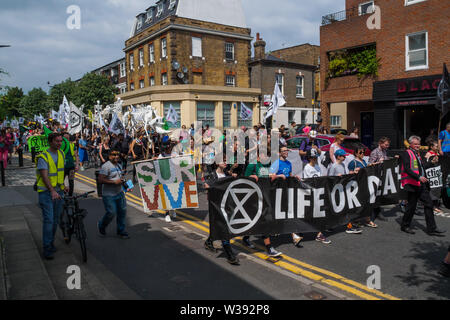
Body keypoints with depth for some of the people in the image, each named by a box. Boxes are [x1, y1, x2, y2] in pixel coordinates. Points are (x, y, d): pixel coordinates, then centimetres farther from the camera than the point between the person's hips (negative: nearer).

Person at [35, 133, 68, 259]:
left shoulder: (61, 154, 8)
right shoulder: (43, 157, -14)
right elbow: (44, 176, -24)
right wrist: (52, 191, -35)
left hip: (58, 191, 6)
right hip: (46, 192, -6)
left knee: (56, 219, 12)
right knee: (48, 219, -10)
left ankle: (51, 243, 26)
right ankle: (47, 248, -3)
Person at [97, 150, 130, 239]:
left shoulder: (119, 165, 13)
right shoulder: (106, 166, -14)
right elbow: (100, 180, -21)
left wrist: (122, 179, 6)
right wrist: (114, 182, -22)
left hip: (119, 193, 8)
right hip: (109, 195, -8)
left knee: (122, 211, 7)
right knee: (111, 213, -6)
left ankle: (121, 231, 21)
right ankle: (101, 226, 24)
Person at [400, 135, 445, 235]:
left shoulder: (418, 154, 19)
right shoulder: (407, 153, -7)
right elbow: (407, 169, -18)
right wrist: (419, 177, -24)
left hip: (421, 184, 8)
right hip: (412, 184, -8)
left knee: (429, 203, 4)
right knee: (412, 206, 0)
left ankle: (431, 228, 9)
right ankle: (405, 226, 16)